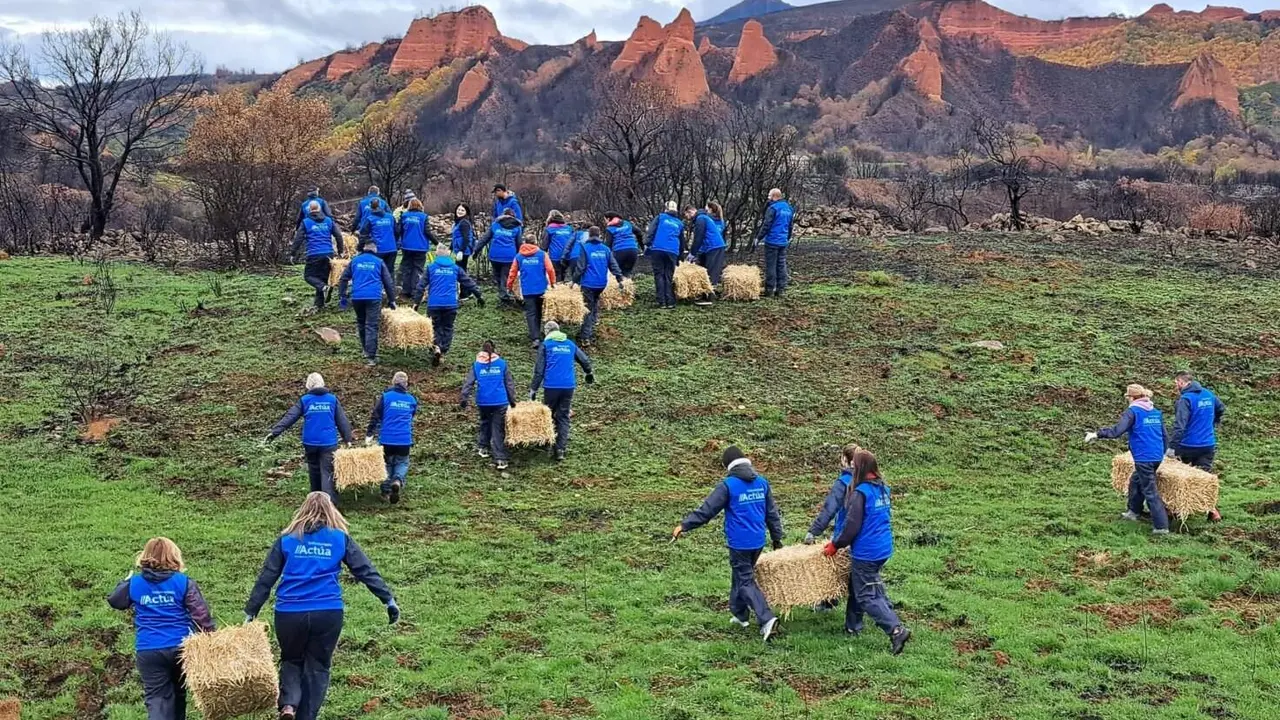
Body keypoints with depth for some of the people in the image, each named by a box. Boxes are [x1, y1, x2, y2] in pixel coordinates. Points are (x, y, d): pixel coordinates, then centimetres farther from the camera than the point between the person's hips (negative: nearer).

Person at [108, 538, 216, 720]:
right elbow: (202, 615, -7)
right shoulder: (184, 582, -3)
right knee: (178, 694, 21)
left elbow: (114, 600, 22)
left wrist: (125, 581, 37)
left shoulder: (134, 583, 3)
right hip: (181, 647, 0)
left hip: (148, 651, 0)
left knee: (157, 700, -4)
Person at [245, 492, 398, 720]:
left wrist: (251, 612, 12)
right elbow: (366, 571, 5)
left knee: (291, 660, 20)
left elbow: (266, 578, 8)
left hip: (289, 613, 1)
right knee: (318, 668, 13)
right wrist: (389, 599, 7)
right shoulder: (340, 538, 7)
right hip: (328, 613, -1)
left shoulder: (287, 539, 8)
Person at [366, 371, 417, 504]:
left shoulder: (385, 397, -3)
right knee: (402, 463, 15)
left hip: (386, 439, -1)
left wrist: (369, 434, -1)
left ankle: (386, 491, 14)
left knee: (387, 464, 15)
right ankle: (397, 481, -14)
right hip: (405, 440, 1)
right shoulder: (411, 400, 5)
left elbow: (375, 416, -5)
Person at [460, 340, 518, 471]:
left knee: (484, 422, 28)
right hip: (500, 401, -1)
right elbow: (509, 383, 5)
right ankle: (500, 459, -5)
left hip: (483, 402, 1)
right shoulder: (502, 364, 3)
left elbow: (468, 383, 0)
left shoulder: (476, 365, 4)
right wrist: (512, 401, 13)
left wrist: (463, 400, 4)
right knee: (498, 430, 0)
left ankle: (482, 447, 29)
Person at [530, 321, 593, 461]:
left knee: (549, 415, 14)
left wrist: (533, 389, 0)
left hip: (551, 386, -3)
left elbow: (539, 369, -4)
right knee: (563, 417, 6)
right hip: (569, 386, 3)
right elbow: (585, 360, 16)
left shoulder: (545, 345, 0)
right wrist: (589, 374, 36)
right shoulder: (570, 344, 11)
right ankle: (561, 448, -4)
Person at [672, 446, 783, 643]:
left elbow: (707, 510, -13)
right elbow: (772, 512, 13)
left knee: (746, 581, -2)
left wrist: (684, 525, -6)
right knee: (741, 575, 23)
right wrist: (777, 538, 23)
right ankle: (739, 614, 32)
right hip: (758, 542, 6)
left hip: (739, 543, -6)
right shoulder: (762, 482, 5)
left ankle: (767, 619, -17)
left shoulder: (728, 485, -12)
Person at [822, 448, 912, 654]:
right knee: (857, 586, 23)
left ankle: (896, 630, -11)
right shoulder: (883, 489, 6)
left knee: (866, 596, 0)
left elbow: (851, 526, -20)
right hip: (883, 549, 9)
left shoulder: (860, 493, -20)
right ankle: (853, 626, 33)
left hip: (866, 552, -9)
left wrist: (835, 545, -5)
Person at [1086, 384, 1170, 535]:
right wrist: (1163, 452, 30)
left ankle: (1161, 526, -8)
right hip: (1157, 456, 8)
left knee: (1150, 491, -5)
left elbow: (1118, 430, -20)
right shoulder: (1156, 412, 14)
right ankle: (1134, 512, 36)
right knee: (1135, 480, 26)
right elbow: (1164, 435, 19)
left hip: (1143, 457, -8)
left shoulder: (1132, 411, -8)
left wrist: (1097, 434, -17)